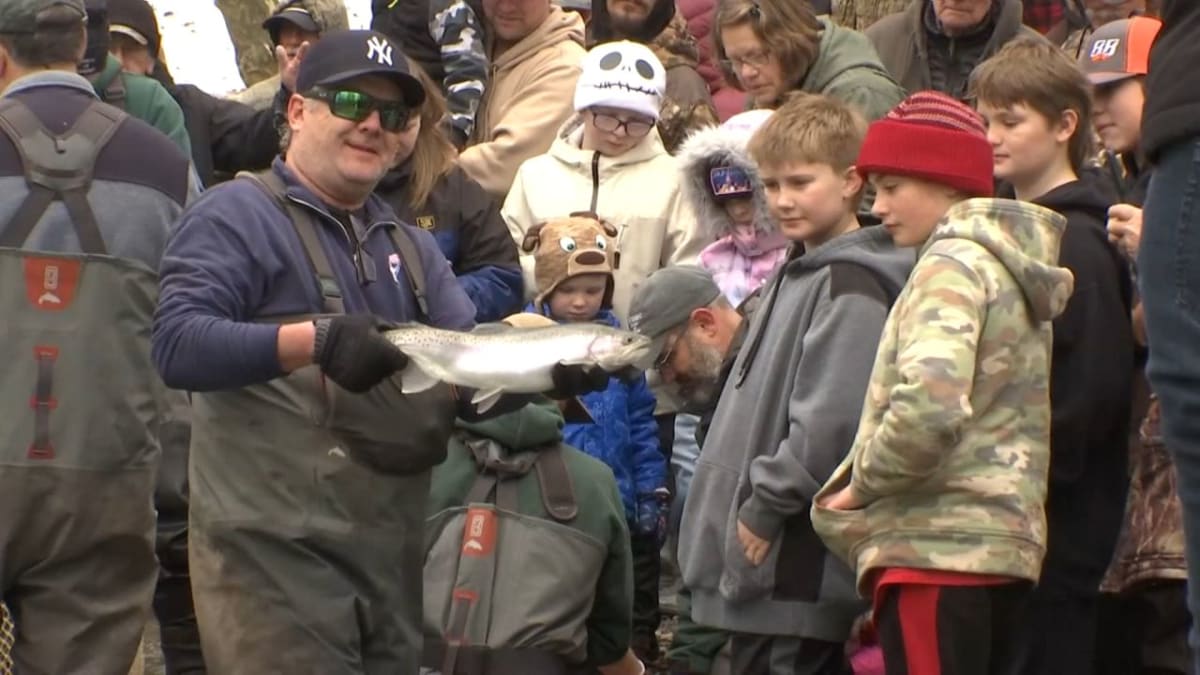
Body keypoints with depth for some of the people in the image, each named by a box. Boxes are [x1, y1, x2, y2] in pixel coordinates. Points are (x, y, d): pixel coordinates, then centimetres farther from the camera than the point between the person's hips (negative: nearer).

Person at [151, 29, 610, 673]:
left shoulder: (410, 246, 20)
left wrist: (549, 370, -9)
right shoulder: (238, 215, -3)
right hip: (274, 551, -7)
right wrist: (315, 339, -30)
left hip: (394, 557, 7)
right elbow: (178, 343, -18)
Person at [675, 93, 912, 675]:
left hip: (801, 567, -10)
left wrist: (766, 507, -16)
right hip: (762, 565, 10)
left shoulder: (851, 288, -13)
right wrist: (745, 514, 15)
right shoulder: (796, 274, 18)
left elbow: (830, 422, -22)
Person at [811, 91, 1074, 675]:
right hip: (1002, 543, 10)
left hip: (937, 546, -10)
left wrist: (861, 482, -10)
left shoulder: (953, 263, -10)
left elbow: (930, 403, -25)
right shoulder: (1011, 265, 20)